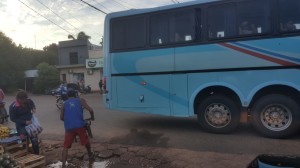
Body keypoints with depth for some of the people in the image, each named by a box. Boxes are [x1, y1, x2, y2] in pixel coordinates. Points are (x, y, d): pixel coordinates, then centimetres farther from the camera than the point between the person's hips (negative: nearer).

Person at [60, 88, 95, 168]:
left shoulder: (64, 104, 16)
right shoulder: (80, 100, 10)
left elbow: (61, 118, 12)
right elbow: (90, 110, -2)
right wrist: (92, 117, 16)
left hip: (69, 127, 1)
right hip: (80, 125, -1)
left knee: (66, 147, 7)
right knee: (86, 141, 23)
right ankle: (90, 155, 42)